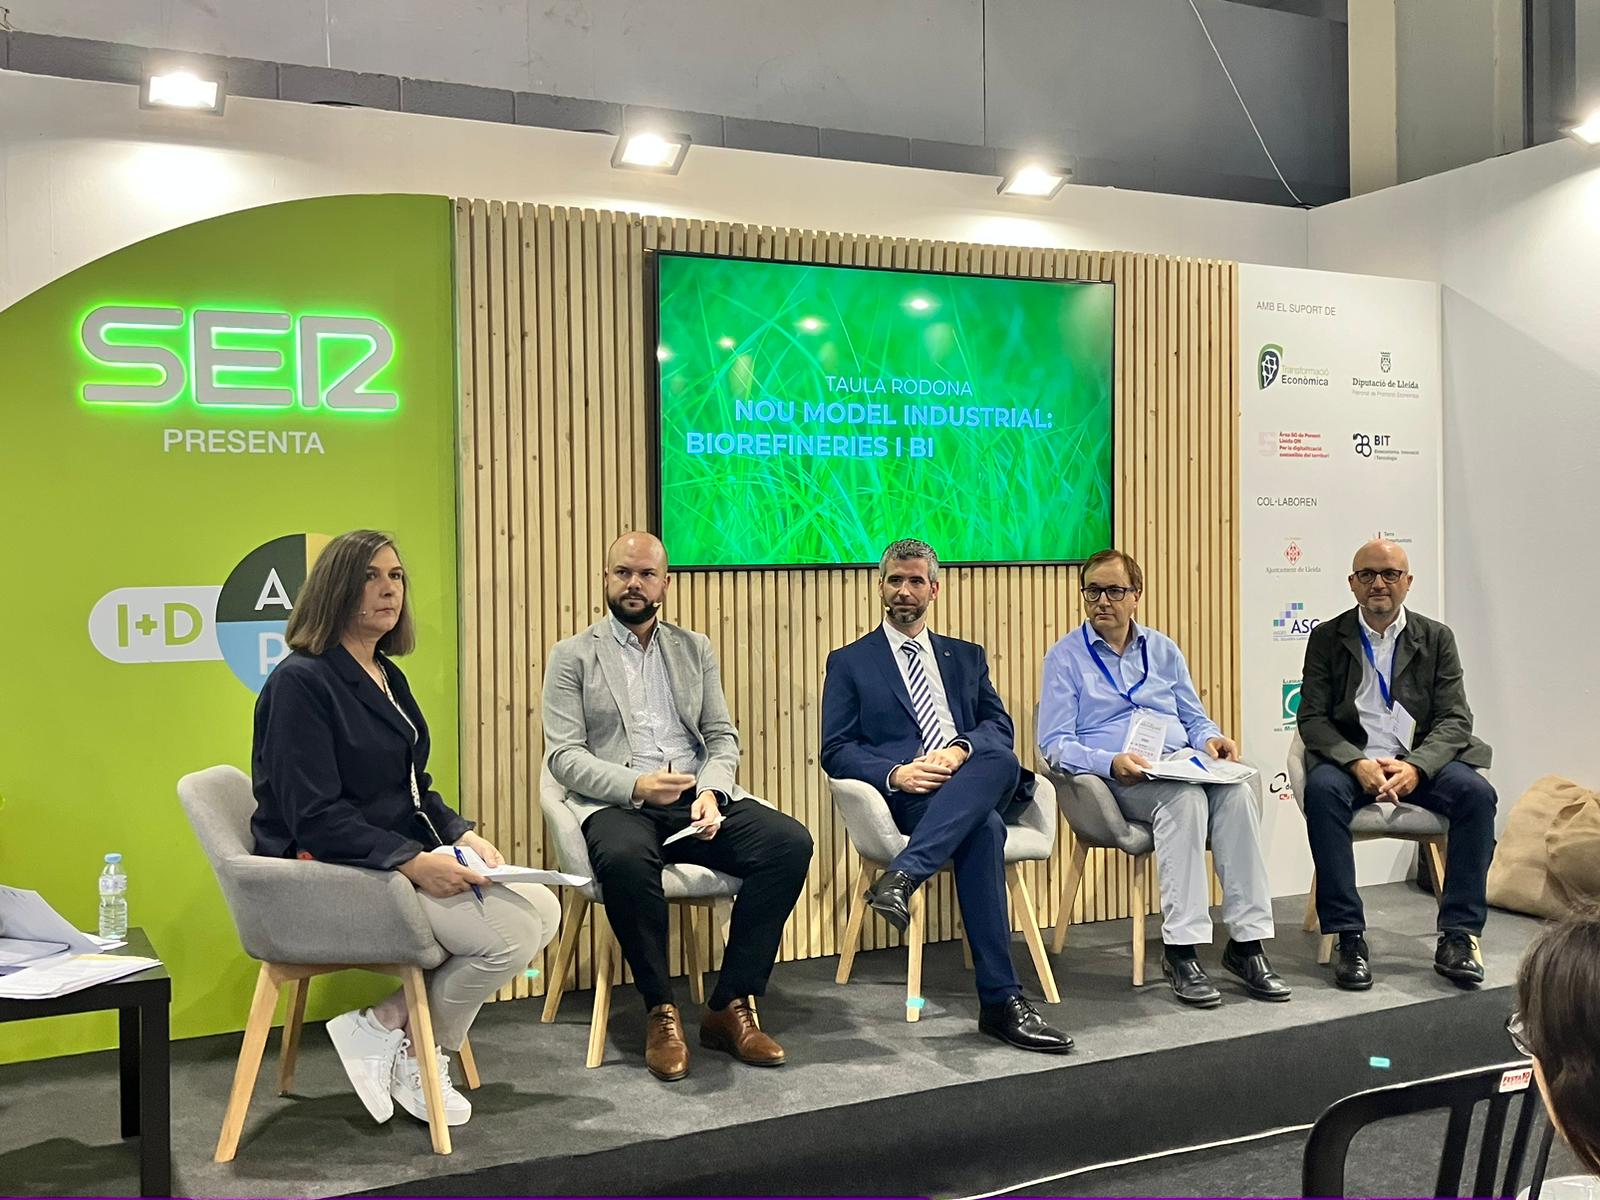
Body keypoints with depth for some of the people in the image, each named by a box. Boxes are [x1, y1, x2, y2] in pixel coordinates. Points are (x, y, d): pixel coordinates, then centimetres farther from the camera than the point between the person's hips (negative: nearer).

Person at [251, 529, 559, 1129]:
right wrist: (414, 862, -27)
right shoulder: (300, 682, -13)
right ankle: (415, 1056, 2)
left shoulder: (387, 677, 14)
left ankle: (389, 1022, -1)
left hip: (404, 860, 9)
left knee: (543, 908, -6)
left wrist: (461, 835, -1)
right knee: (512, 934, -21)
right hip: (330, 872, -9)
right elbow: (315, 819, -21)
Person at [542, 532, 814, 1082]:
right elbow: (562, 755, -2)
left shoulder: (695, 648, 19)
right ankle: (661, 1012, -19)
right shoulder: (572, 656, 8)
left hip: (698, 799, 4)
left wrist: (711, 791, -9)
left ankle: (728, 1007, -14)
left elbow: (723, 737, 13)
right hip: (617, 804, -4)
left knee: (790, 842, -23)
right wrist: (635, 785, -18)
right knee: (626, 860, -40)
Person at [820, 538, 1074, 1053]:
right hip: (905, 795, -3)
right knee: (984, 831, -37)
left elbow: (1000, 726, 13)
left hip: (976, 786, 3)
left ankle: (902, 876, -46)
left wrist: (961, 750, -11)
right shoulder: (850, 662, 16)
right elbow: (835, 751, 6)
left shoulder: (966, 657, 27)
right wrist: (895, 774, -15)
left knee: (1001, 761, -38)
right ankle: (1001, 1000, -39)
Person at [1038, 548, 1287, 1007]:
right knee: (1184, 798, -35)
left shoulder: (1163, 650, 20)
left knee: (1236, 793, -29)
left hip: (1181, 765, 4)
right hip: (1114, 779, -4)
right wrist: (1111, 762, -20)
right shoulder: (1066, 656, 6)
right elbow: (1054, 744, -2)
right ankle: (1181, 950, -35)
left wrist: (1212, 738, -2)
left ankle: (1247, 943, -28)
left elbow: (1195, 719, 23)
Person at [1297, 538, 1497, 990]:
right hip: (1351, 759, -1)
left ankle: (1458, 936, -20)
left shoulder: (1437, 638, 9)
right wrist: (1358, 763, -19)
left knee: (1477, 793, -28)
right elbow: (1313, 718, -1)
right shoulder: (1327, 638, 6)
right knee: (1322, 790, -34)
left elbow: (1454, 720, 1)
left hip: (1421, 761, 2)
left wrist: (1415, 767, -18)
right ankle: (1348, 937, -29)